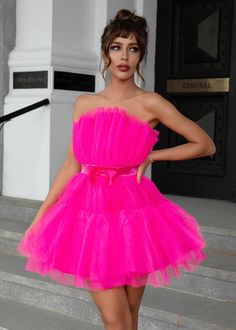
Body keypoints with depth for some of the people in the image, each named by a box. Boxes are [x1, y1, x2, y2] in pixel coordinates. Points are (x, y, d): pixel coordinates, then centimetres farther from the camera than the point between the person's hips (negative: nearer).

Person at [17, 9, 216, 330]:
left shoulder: (149, 103, -1)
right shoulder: (84, 103, 9)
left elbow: (206, 145, 3)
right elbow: (71, 165, 9)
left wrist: (151, 156, -1)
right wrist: (40, 215, 7)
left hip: (132, 210, -2)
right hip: (90, 209, 2)